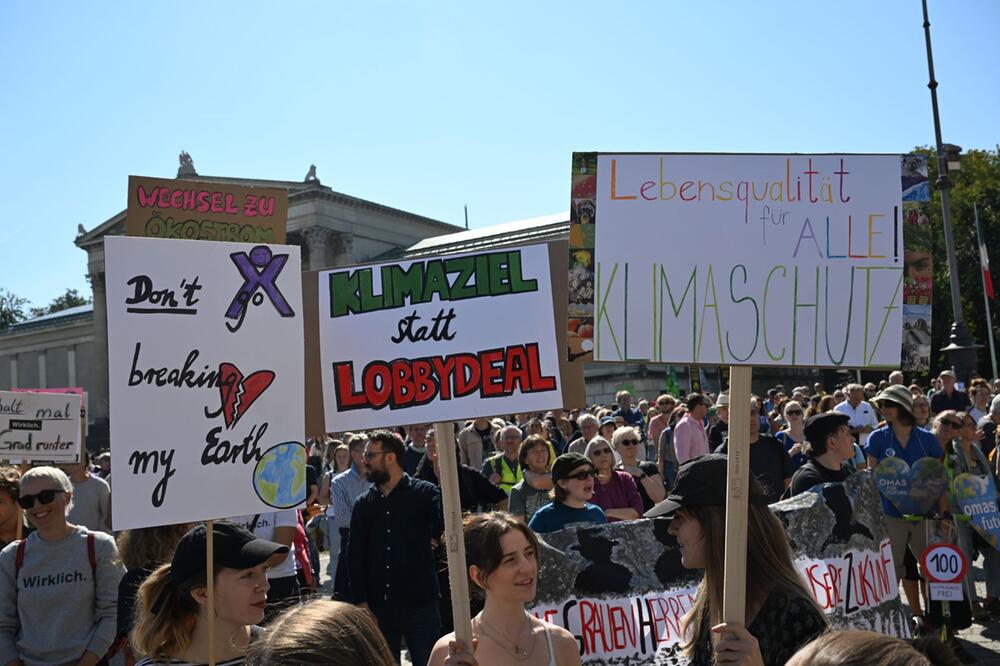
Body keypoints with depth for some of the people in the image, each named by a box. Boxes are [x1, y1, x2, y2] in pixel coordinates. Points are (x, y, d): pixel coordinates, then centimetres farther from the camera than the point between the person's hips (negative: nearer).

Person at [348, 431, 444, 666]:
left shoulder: (425, 493, -2)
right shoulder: (363, 504, 9)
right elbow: (356, 558, 6)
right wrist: (361, 602, 1)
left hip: (420, 603, -4)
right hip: (378, 606, 4)